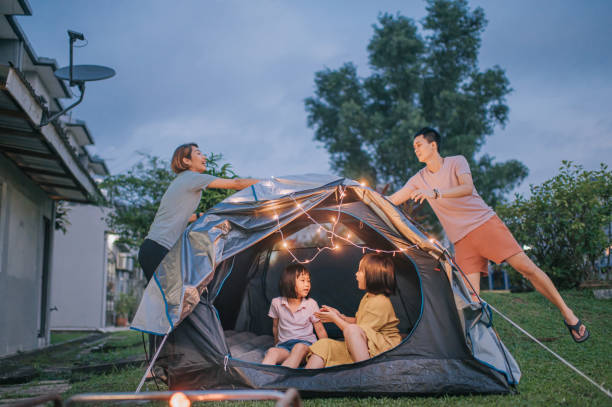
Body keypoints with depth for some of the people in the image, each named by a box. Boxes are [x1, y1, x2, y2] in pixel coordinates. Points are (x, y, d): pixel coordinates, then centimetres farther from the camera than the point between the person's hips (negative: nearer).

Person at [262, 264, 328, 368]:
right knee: (272, 352, -31)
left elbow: (320, 330, 4)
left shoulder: (311, 304, -3)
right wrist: (277, 344, 22)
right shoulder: (276, 303, 0)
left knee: (299, 348, -36)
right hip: (284, 345, 2)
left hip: (305, 343, -2)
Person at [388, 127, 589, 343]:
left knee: (526, 267, -10)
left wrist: (435, 193, -32)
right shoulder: (419, 179, 8)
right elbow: (391, 201, 9)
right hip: (461, 240, 3)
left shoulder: (457, 162, -3)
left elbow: (467, 188, -21)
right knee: (471, 297, -10)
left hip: (485, 223, -3)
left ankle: (567, 313, 2)